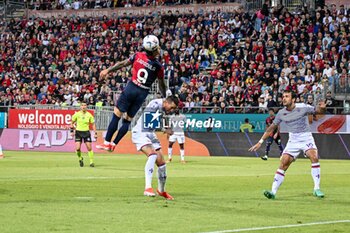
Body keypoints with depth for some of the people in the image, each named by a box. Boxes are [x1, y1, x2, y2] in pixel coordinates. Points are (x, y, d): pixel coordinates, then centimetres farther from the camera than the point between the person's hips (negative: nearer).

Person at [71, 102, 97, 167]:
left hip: (86, 132, 0)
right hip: (78, 132, 0)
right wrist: (71, 131, 5)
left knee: (89, 148, -4)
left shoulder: (89, 115, -1)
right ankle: (80, 159, 18)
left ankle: (91, 162, 7)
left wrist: (95, 133, 3)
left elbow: (93, 124, 8)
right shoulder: (77, 114, -2)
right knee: (77, 148, -10)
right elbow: (72, 122, 10)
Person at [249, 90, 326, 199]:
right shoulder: (281, 113, 0)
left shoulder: (303, 107, -9)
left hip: (306, 138, -3)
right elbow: (272, 127, 10)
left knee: (314, 157, -25)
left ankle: (316, 189, -18)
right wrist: (260, 142, 8)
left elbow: (318, 111, -1)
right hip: (293, 140, 3)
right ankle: (273, 191, -8)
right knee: (283, 164, -9)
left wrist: (322, 108, -27)